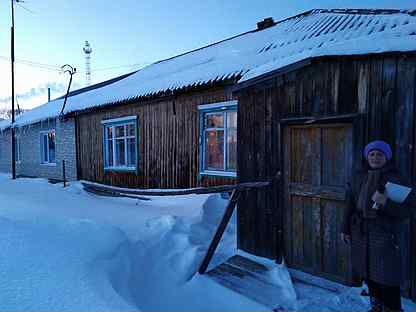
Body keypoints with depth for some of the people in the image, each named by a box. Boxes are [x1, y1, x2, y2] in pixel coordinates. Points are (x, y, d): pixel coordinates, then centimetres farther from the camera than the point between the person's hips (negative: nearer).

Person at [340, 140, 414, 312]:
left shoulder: (395, 180, -4)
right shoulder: (359, 178, 9)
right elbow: (351, 205, 12)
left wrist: (386, 203, -26)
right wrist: (346, 229, 12)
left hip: (385, 234, -4)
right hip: (361, 233, 5)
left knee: (386, 278, -2)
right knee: (368, 274, 13)